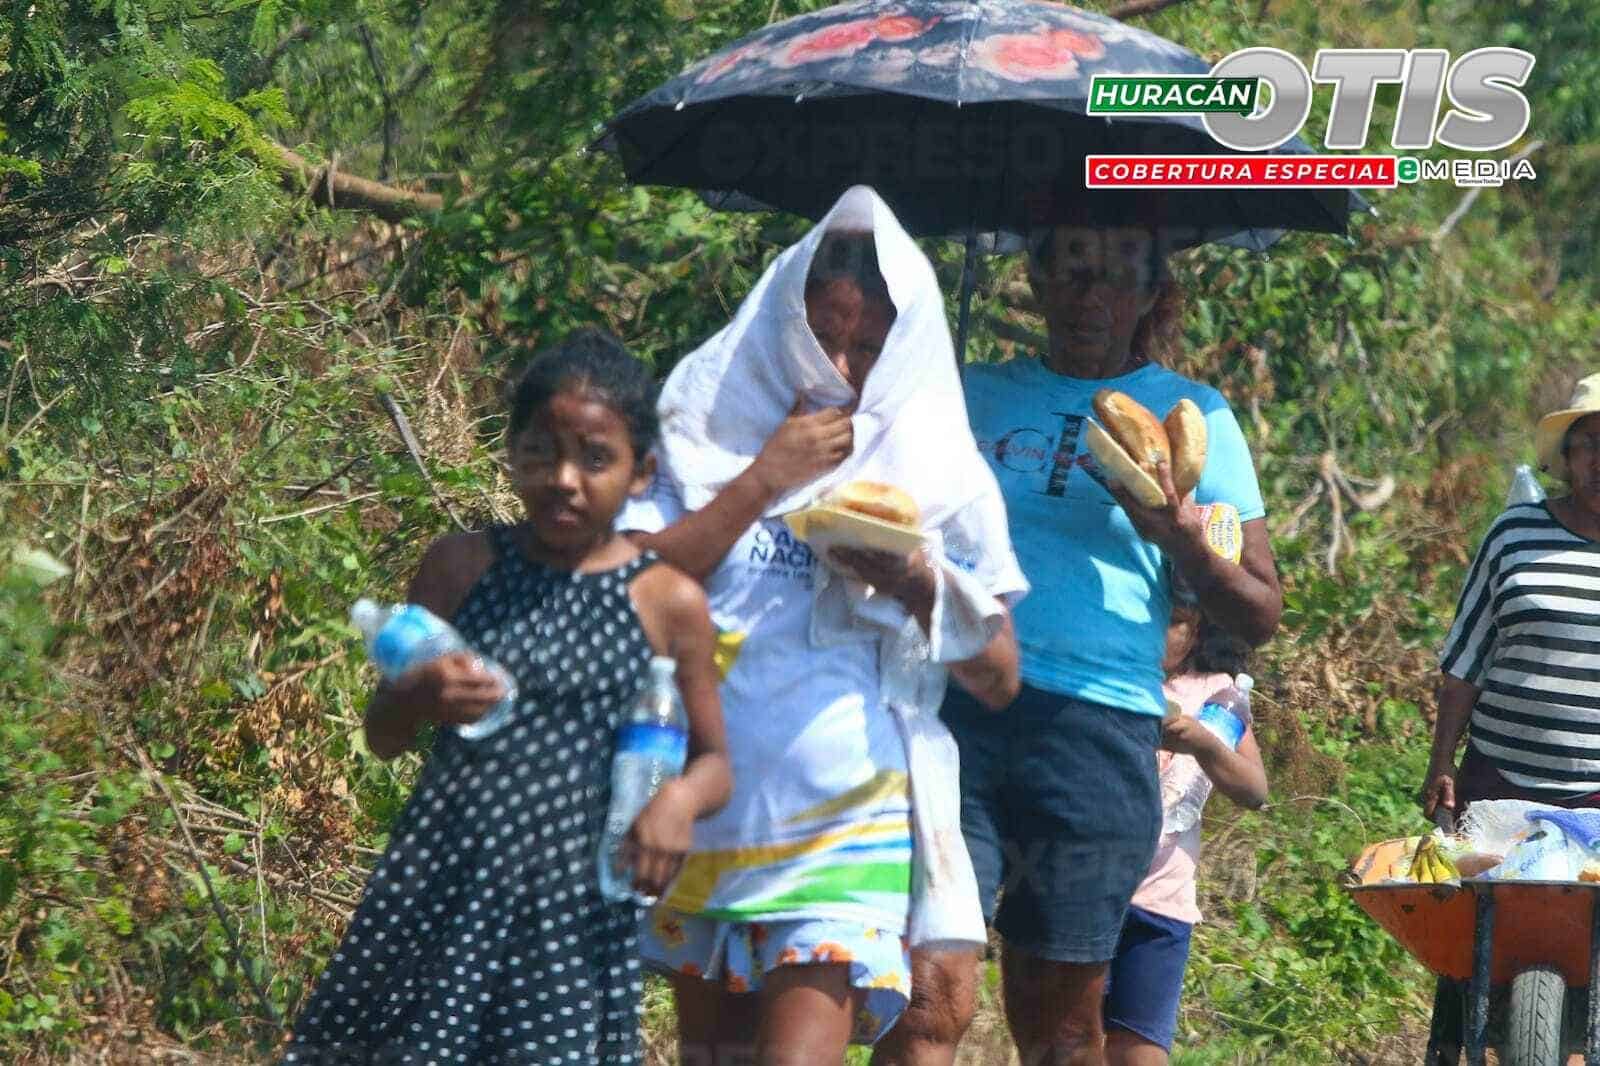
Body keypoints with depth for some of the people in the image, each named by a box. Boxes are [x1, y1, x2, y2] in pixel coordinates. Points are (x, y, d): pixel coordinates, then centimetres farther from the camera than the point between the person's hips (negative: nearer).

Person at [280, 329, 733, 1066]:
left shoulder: (668, 604, 1)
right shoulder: (461, 568, 4)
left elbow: (714, 761, 10)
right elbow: (382, 737, 10)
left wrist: (682, 798, -14)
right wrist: (421, 697, -14)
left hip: (573, 901, -2)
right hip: (438, 888, 2)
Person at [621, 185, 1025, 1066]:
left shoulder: (937, 473, 3)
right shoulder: (707, 433, 4)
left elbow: (998, 680, 4)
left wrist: (918, 585, -14)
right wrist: (763, 480, -12)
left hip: (849, 827, -2)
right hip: (704, 817, 3)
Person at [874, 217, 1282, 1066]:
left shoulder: (1192, 416, 12)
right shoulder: (974, 396, 16)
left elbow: (1259, 615, 9)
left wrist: (1180, 532, -10)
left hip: (1098, 729, 0)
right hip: (951, 704, 0)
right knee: (933, 995, -13)